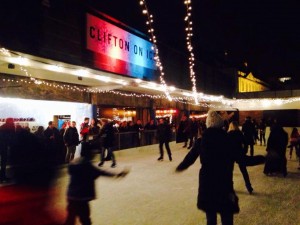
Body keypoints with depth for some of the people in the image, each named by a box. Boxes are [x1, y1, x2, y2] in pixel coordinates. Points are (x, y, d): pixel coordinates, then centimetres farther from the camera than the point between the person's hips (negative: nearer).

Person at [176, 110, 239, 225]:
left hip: (206, 182, 2)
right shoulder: (229, 140, -10)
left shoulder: (201, 141, -3)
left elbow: (190, 158, 6)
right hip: (224, 183, -2)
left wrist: (179, 168, 22)